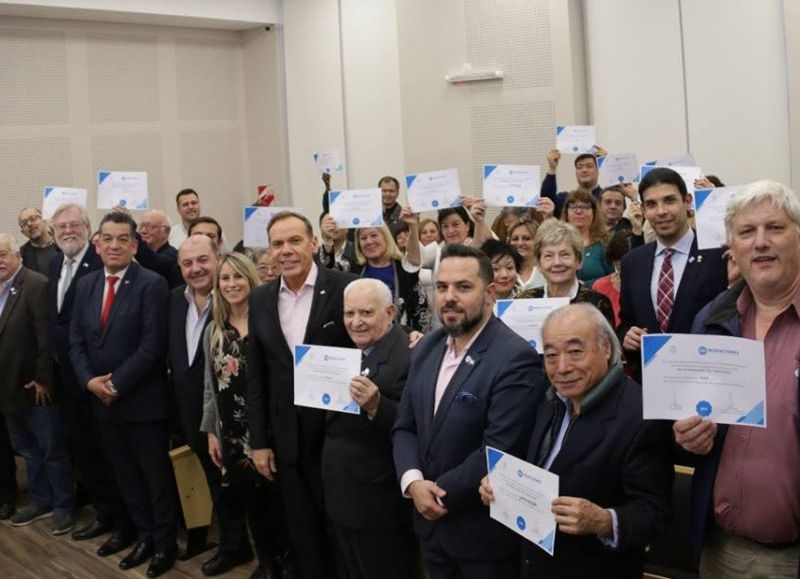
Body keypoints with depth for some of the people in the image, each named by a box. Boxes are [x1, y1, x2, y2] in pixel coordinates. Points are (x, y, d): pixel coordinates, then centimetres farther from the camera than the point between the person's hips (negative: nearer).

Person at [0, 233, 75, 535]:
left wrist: (42, 379, -18)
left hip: (35, 385, -7)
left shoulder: (37, 285, -15)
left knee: (53, 450, 5)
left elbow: (46, 337, -18)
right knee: (28, 449, 18)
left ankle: (63, 506, 17)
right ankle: (40, 500, 31)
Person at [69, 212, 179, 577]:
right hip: (102, 401, 6)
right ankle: (145, 536, 33)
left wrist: (117, 384, -17)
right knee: (126, 476, 17)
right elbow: (76, 339, 7)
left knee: (157, 476, 8)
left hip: (143, 400, -6)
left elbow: (153, 346, -18)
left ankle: (166, 543, 24)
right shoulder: (85, 285, 8)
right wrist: (90, 381, -8)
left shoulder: (152, 284, -12)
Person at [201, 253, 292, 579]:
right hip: (231, 429, 4)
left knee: (269, 493, 2)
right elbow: (209, 386, 12)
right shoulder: (213, 330, 8)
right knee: (245, 495, 10)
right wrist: (210, 431, 8)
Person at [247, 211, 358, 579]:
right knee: (303, 536, 16)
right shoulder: (260, 299, 4)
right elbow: (256, 376, 7)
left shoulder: (345, 288, -10)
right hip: (287, 438, 4)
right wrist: (259, 441, 5)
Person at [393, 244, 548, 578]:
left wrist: (442, 493, -16)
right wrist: (413, 481, -12)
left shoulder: (516, 358, -20)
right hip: (431, 523, 6)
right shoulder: (427, 348, 4)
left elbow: (499, 451, -24)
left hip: (484, 532, -6)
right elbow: (404, 427, 5)